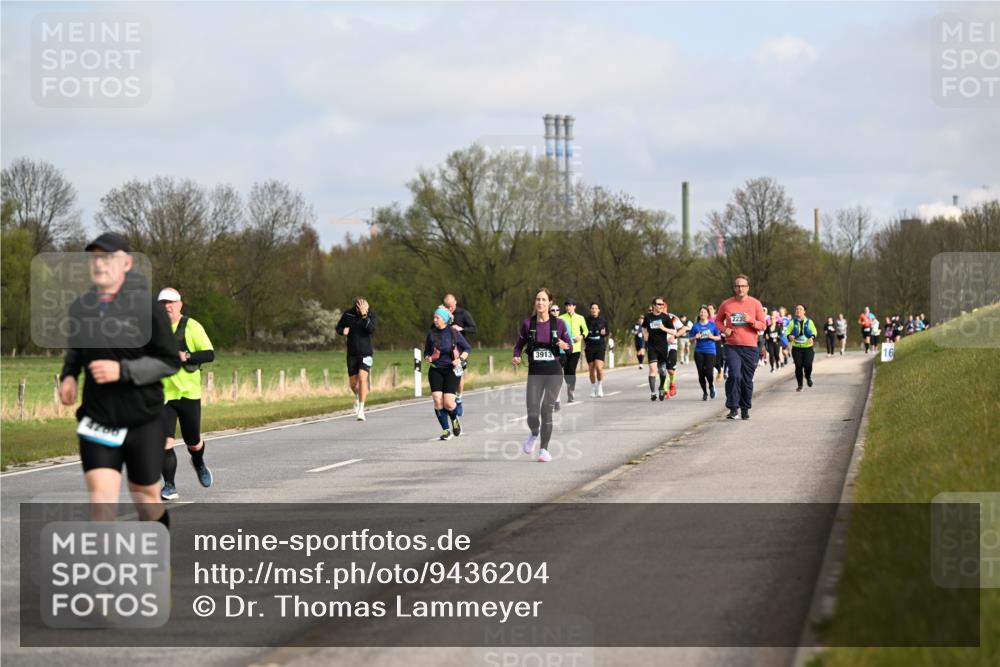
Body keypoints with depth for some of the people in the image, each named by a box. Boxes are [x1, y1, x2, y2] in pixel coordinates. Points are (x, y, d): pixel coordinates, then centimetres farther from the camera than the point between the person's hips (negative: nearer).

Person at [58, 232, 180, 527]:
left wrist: (123, 370, -21)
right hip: (97, 420, 3)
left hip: (143, 421, -2)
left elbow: (170, 362, -10)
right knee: (101, 500, -12)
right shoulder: (80, 307, 3)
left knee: (146, 497, 11)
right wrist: (68, 376, 2)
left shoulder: (147, 306, -10)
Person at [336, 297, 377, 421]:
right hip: (352, 354, 2)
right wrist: (343, 330, -14)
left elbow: (371, 329, -25)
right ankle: (357, 397, 43)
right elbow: (338, 328, 9)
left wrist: (364, 315, -33)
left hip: (366, 353, -2)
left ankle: (361, 410, -17)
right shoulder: (348, 314, -3)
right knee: (353, 384, 7)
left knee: (362, 378, -20)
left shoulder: (372, 314, -9)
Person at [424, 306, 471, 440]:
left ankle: (455, 419, 22)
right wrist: (428, 358, -8)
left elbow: (468, 348, 4)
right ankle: (446, 431, 4)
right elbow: (426, 352, 15)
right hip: (435, 370, 3)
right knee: (437, 401, -11)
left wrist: (460, 359, -13)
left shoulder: (454, 333, -4)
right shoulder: (431, 333, 4)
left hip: (451, 370, -3)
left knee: (448, 403, -13)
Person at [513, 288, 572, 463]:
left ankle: (544, 449, 4)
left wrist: (565, 346, -15)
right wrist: (516, 356, -8)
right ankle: (534, 434, 28)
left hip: (554, 372, -1)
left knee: (546, 410, -7)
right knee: (532, 413, -6)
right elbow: (519, 344, 12)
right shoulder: (527, 324, 1)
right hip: (535, 372, 1)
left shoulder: (558, 323, 0)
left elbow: (570, 346, 8)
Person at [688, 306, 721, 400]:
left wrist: (712, 337, -11)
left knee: (708, 372, -14)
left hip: (710, 351, -2)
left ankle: (711, 386, 18)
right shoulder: (695, 325, 5)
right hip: (699, 351, 2)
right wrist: (695, 337, -12)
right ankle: (705, 392, 19)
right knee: (701, 374, 1)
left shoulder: (712, 325, 3)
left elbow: (719, 338, 8)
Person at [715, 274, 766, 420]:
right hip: (732, 346, -1)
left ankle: (745, 408, 18)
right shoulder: (726, 304, 3)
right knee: (735, 375, -16)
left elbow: (762, 325, 4)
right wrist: (724, 329, -2)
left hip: (750, 347, 1)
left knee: (747, 379, 5)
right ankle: (733, 408, -11)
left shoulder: (755, 304, 2)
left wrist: (751, 320, -15)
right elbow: (718, 320, 18)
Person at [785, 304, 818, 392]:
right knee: (798, 366, -3)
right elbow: (787, 332, 4)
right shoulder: (793, 322, 5)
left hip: (808, 347, -1)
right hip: (796, 348, 1)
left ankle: (808, 377, 21)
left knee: (808, 365, -13)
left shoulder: (809, 322, 5)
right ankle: (800, 385, 10)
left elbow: (814, 331, 5)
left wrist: (812, 337, -17)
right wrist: (789, 336, -20)